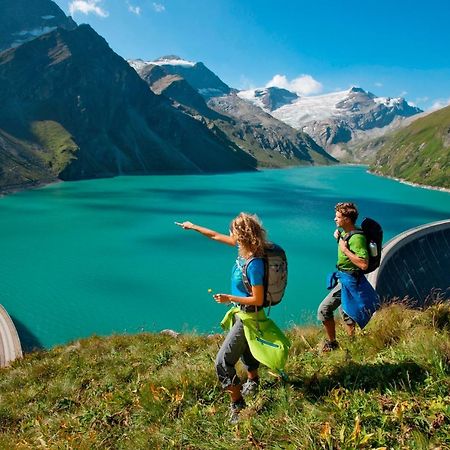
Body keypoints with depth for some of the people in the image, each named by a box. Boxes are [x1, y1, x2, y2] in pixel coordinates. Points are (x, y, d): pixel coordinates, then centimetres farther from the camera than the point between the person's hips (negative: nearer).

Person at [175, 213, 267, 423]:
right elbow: (216, 236, 6)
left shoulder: (254, 264, -32)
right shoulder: (244, 248, -8)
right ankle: (253, 382, 55)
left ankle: (237, 405, 10)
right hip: (242, 312, 10)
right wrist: (193, 226, 13)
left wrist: (229, 298, -23)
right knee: (245, 347, 30)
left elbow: (257, 300, -27)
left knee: (223, 361, -5)